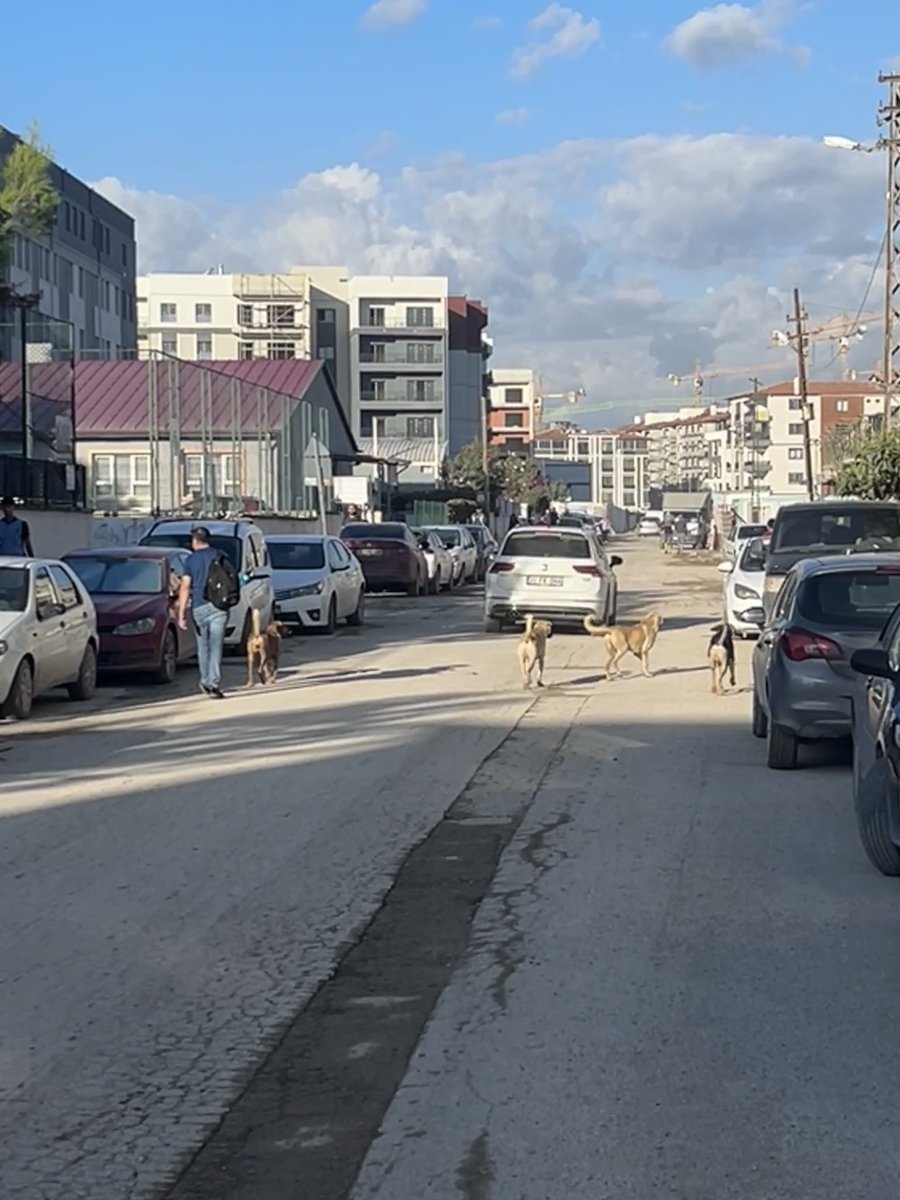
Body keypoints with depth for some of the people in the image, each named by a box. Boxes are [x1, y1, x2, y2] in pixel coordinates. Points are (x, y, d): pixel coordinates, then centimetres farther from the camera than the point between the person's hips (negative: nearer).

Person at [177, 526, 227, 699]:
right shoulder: (220, 557, 4)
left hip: (199, 608, 0)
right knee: (216, 647, -3)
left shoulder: (191, 560, -1)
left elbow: (185, 588, -6)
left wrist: (181, 614, -7)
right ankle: (214, 684, -11)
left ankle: (206, 681, 24)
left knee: (203, 647, 15)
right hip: (219, 607, 0)